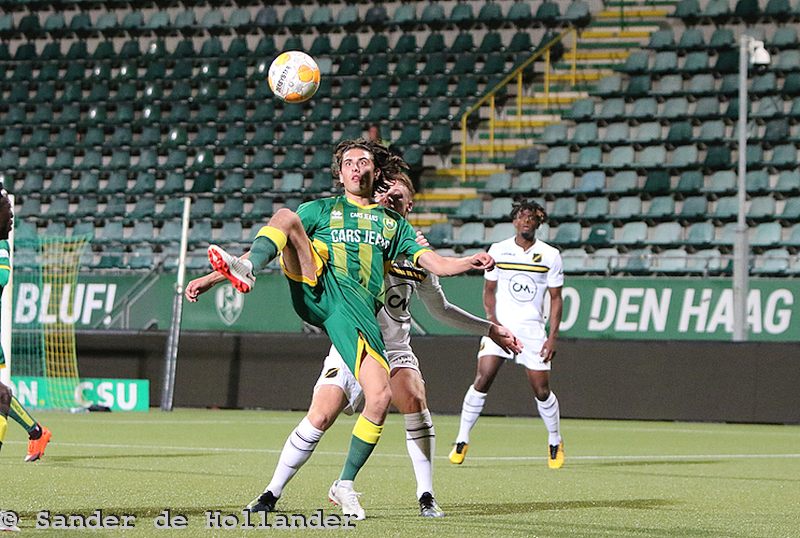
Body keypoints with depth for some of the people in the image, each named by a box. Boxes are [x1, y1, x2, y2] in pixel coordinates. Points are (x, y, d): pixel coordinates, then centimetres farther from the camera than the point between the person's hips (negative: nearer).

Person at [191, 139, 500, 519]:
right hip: (315, 287, -1)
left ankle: (345, 484, 5)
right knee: (285, 216, -21)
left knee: (380, 398, -14)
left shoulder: (393, 223, 27)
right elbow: (274, 241, 20)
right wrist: (212, 278, 9)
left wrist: (471, 262, -3)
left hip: (357, 310, 1)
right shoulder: (322, 210, 24)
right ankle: (246, 271, -50)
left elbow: (435, 263, 18)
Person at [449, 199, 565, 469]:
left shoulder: (550, 255, 2)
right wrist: (492, 320, -6)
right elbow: (489, 289, 11)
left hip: (533, 330, 0)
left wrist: (553, 337, -3)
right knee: (482, 381, -13)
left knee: (542, 390, -2)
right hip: (500, 326, 0)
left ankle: (555, 443, 21)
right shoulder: (498, 250, 4)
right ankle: (461, 442, -3)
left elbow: (556, 298, 5)